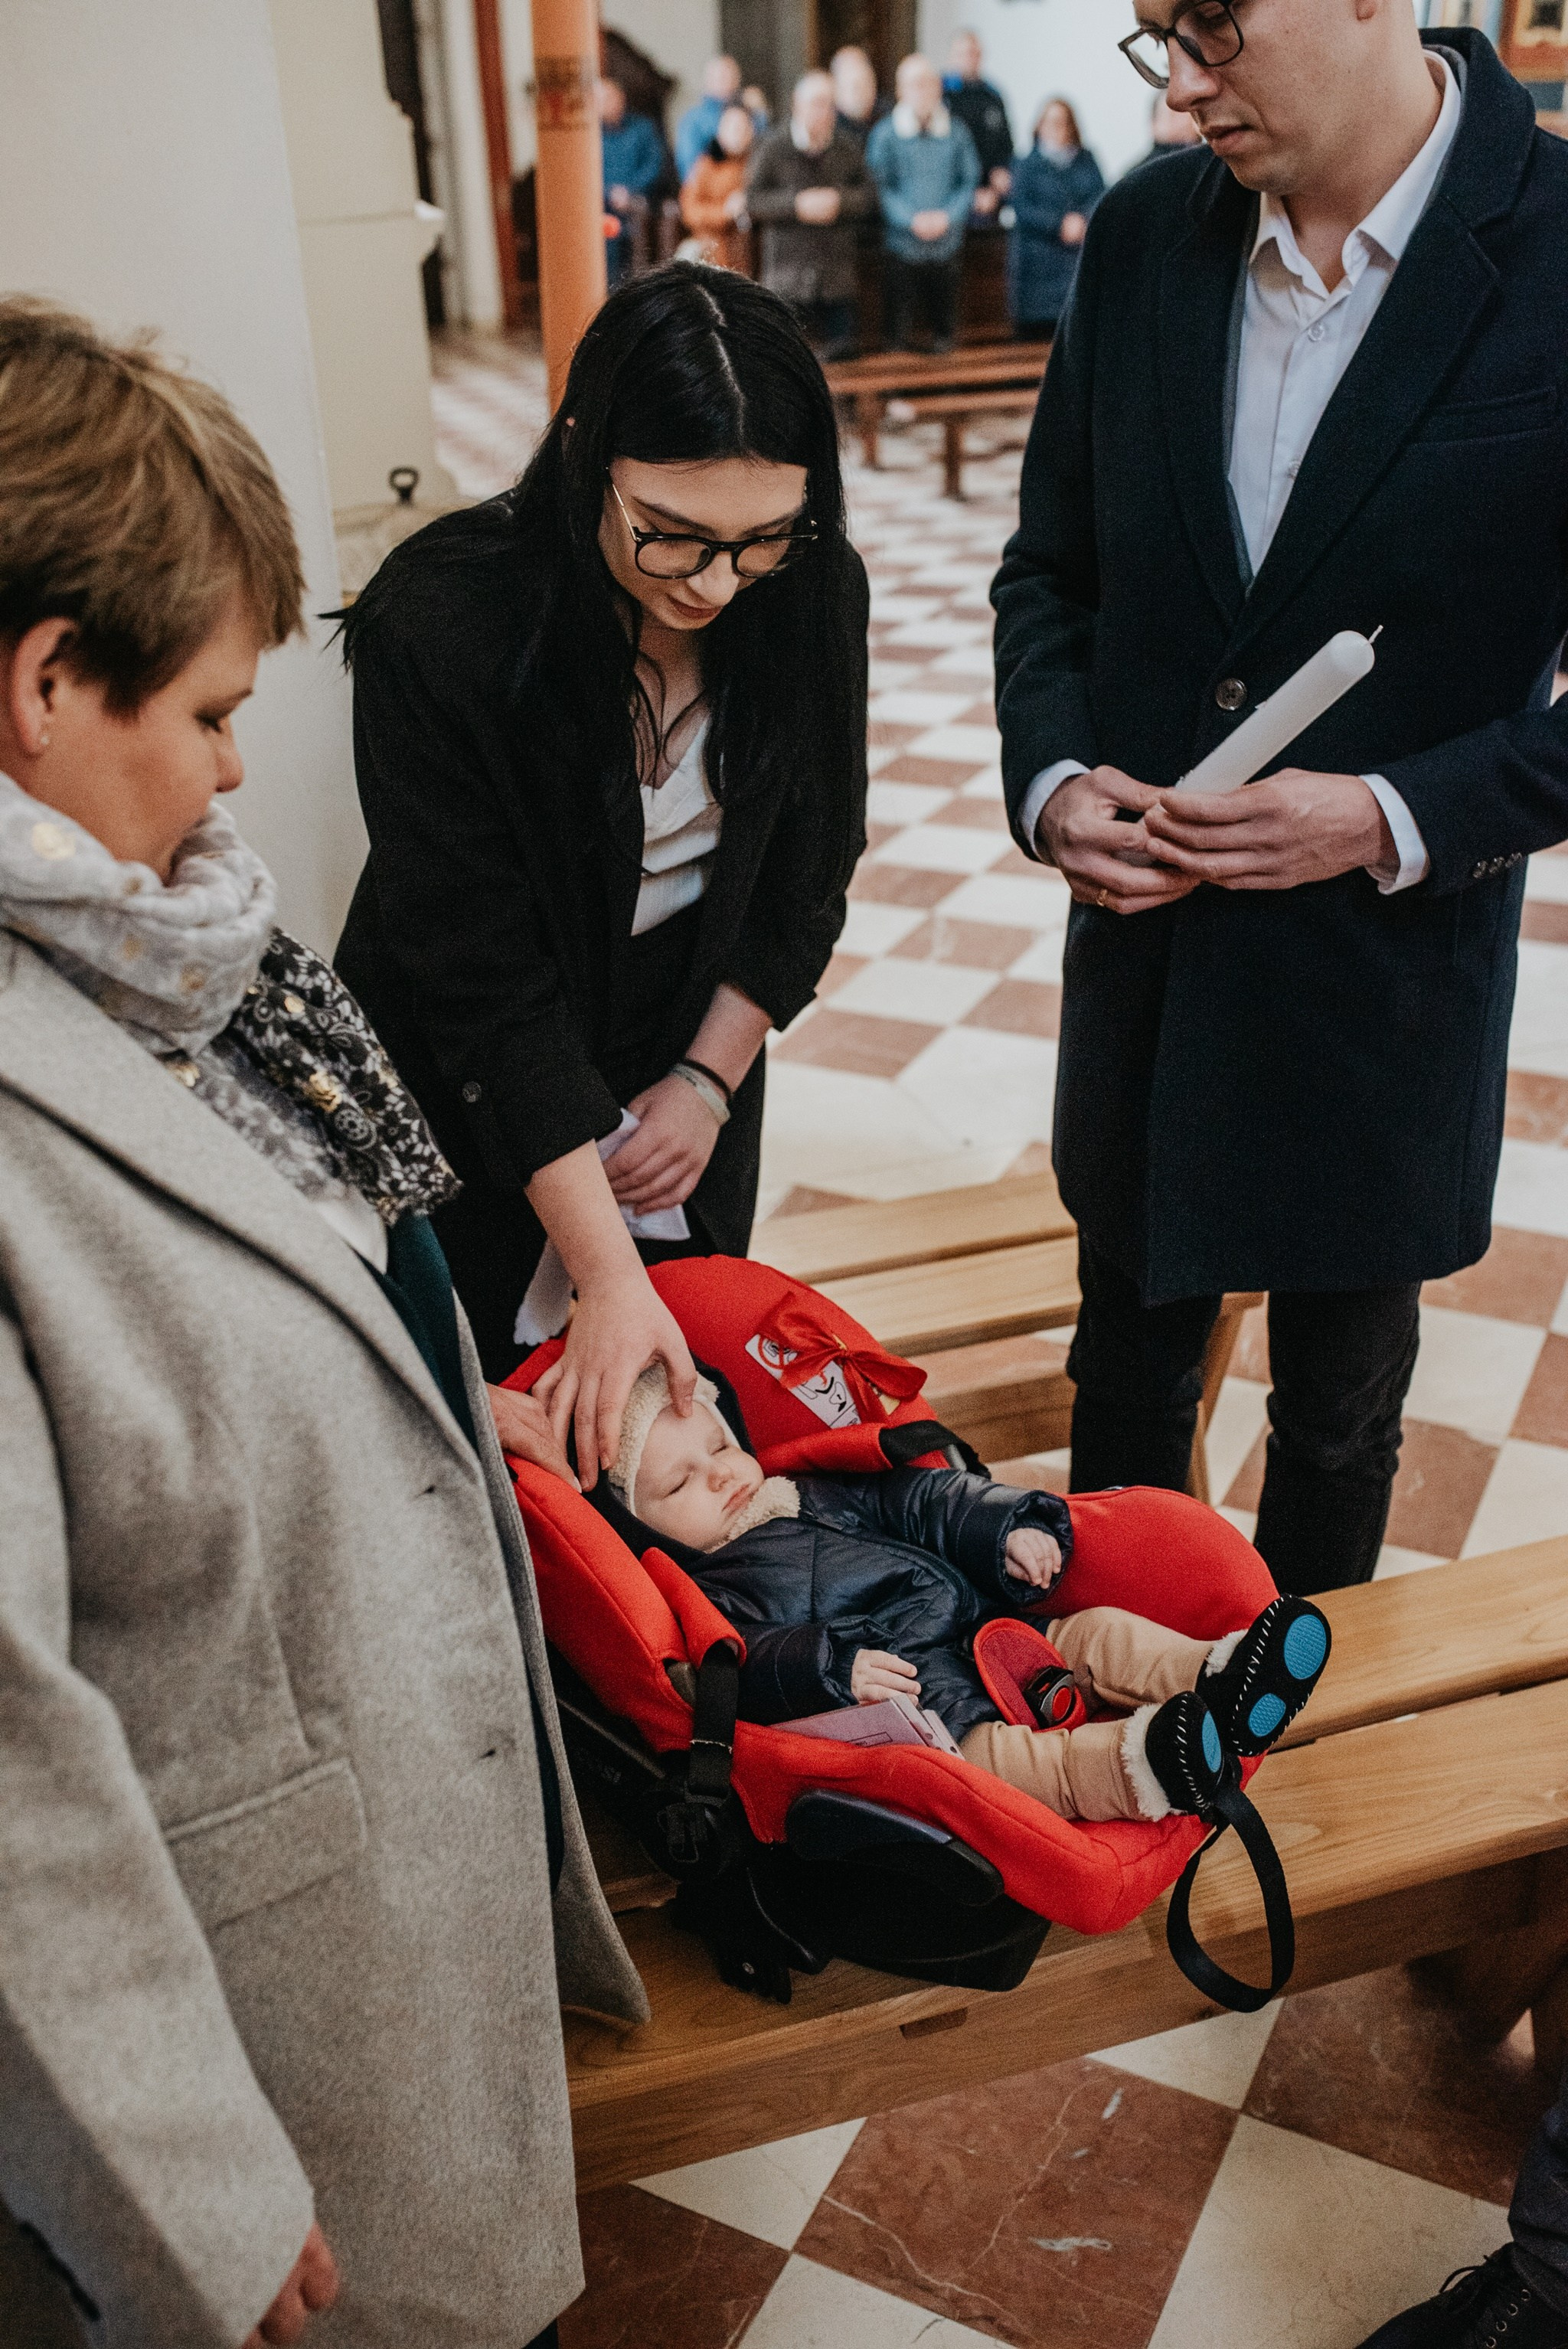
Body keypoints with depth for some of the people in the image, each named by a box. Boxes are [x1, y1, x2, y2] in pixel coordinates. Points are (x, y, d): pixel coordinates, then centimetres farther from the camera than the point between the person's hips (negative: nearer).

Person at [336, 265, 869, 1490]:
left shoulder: (814, 592, -17)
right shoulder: (438, 623, -30)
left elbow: (806, 878, -1)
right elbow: (485, 984, -28)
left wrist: (710, 1081, -6)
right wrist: (606, 1274, -29)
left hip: (692, 1050, 4)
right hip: (473, 1083, -3)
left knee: (699, 1378, 17)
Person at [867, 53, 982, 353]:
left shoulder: (956, 133, 7)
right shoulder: (884, 134, 1)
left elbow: (970, 180, 8)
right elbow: (880, 185, -3)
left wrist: (947, 216, -9)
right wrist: (913, 219, -15)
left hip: (947, 246, 2)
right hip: (902, 244, -2)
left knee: (946, 325, 6)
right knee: (899, 327, -3)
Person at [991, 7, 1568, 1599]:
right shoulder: (1144, 233, -2)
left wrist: (1396, 817, -23)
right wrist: (1051, 780, -10)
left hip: (1389, 972, -3)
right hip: (1144, 949, 4)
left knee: (1337, 1410, 18)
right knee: (1128, 1362, 22)